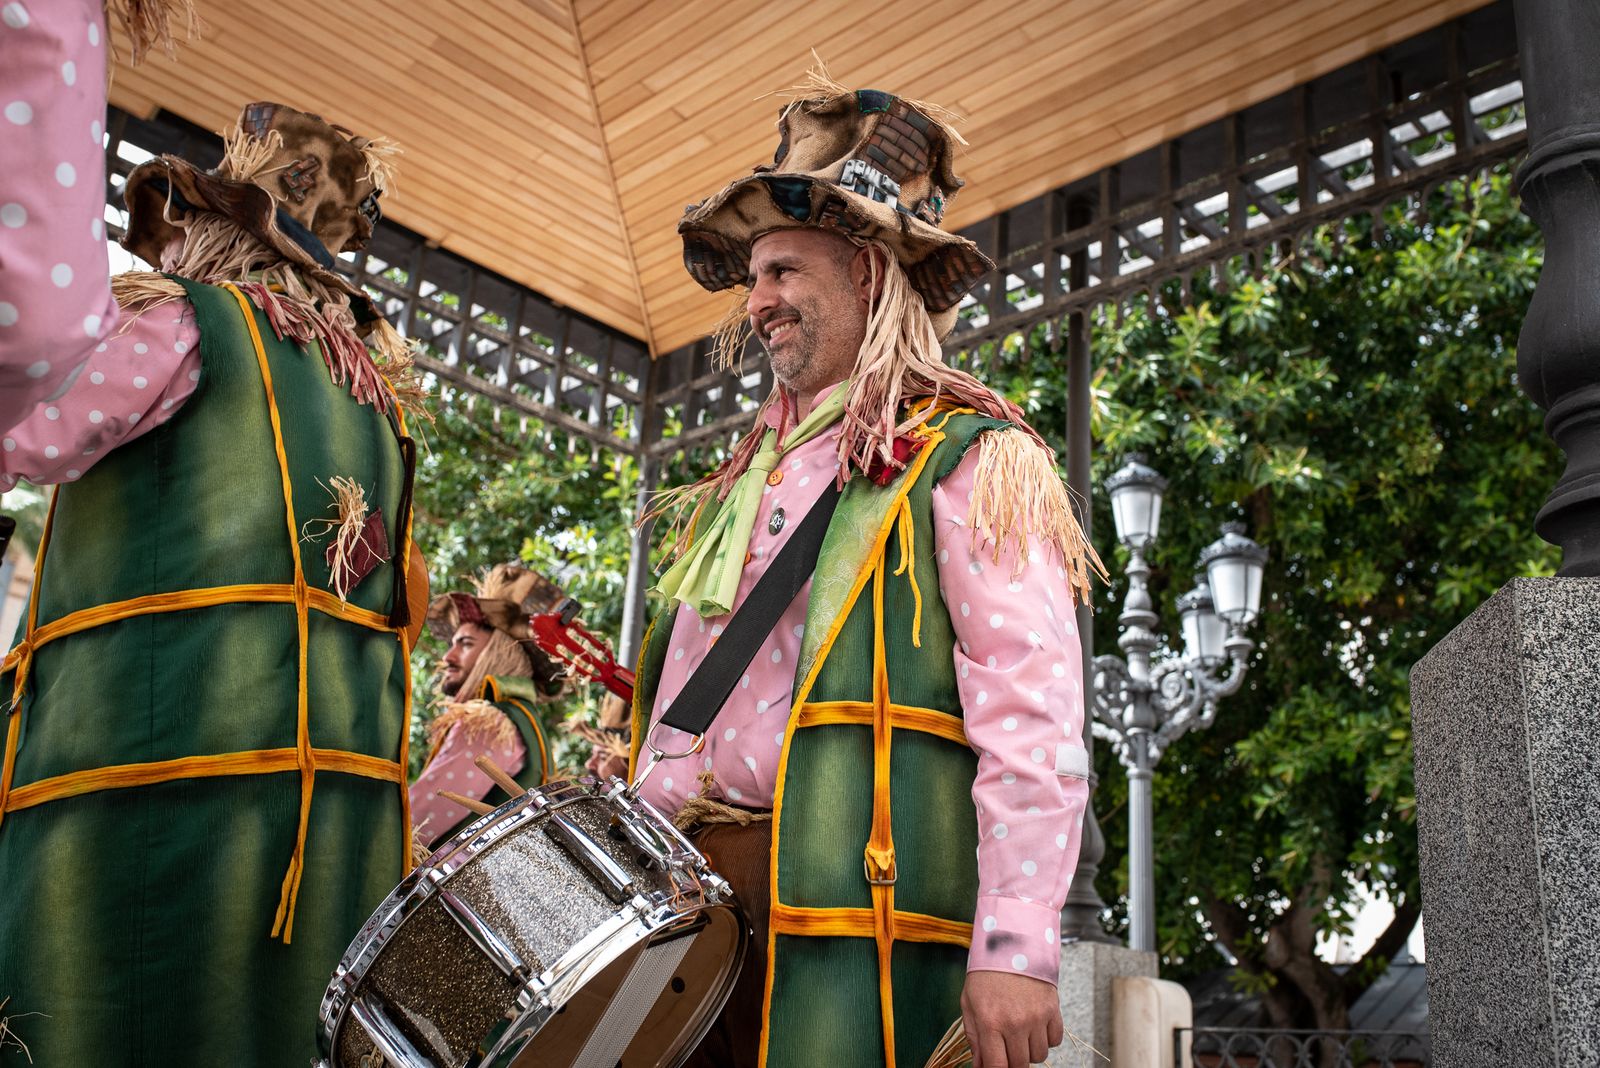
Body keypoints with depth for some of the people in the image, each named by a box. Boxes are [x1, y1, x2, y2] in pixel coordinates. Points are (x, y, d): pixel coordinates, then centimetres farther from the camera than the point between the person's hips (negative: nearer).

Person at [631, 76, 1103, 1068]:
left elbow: (1032, 723, -13)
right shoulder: (749, 475, 21)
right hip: (687, 885, 7)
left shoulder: (967, 461, -3)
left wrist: (1016, 946, -20)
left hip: (851, 897, -7)